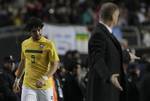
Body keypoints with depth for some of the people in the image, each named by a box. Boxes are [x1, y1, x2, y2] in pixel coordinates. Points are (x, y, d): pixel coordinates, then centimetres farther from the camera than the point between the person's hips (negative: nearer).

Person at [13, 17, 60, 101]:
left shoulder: (48, 44, -6)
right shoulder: (25, 44, 8)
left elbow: (55, 64, -10)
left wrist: (44, 78, -23)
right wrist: (17, 79, 22)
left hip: (45, 86, -3)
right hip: (28, 85, 3)